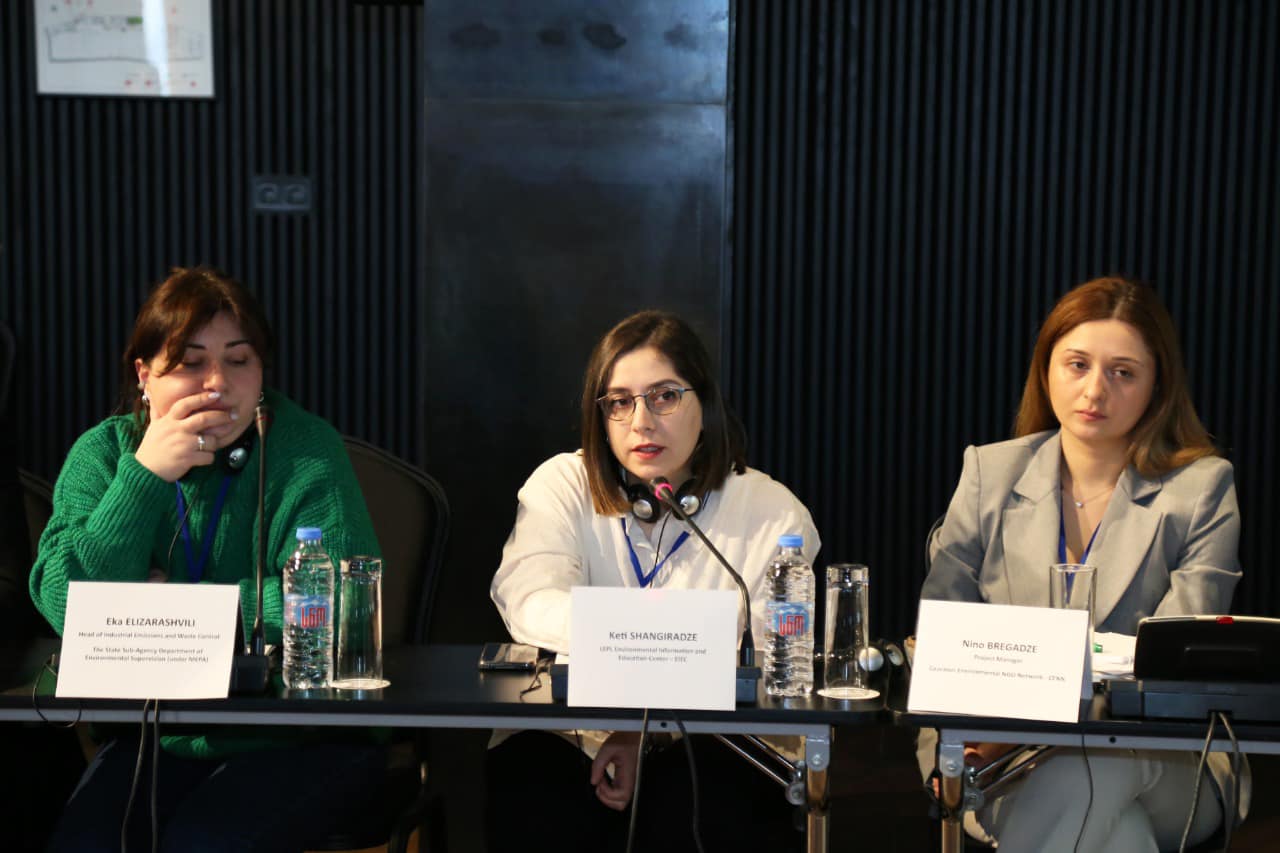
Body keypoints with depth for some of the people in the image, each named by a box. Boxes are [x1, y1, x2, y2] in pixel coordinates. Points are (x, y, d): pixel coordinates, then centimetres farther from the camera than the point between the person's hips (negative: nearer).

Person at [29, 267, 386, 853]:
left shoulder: (307, 448, -8)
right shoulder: (102, 453, 1)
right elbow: (68, 610, -13)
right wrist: (145, 475, -20)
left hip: (303, 740, -3)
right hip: (159, 737, 3)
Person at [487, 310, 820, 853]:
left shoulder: (770, 514, 0)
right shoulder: (564, 487, 5)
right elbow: (529, 605, -15)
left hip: (710, 750, -1)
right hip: (571, 740, 1)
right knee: (525, 779, -31)